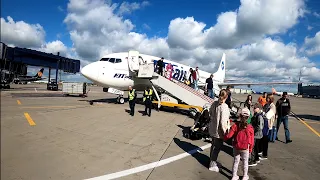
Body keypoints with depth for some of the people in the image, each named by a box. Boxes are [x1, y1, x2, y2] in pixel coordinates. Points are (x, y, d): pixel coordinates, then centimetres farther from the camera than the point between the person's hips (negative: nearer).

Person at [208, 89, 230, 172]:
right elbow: (223, 122, -24)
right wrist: (224, 132, -14)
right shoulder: (224, 107, -25)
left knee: (213, 145, 24)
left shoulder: (214, 103, -4)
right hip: (219, 131, -7)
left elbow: (210, 113, 10)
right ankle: (212, 165, 25)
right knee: (217, 147, 10)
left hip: (212, 128, 7)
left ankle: (212, 161, 43)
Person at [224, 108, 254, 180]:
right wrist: (250, 149, 8)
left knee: (236, 161, 17)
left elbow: (229, 135, -14)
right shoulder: (250, 128, -14)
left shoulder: (235, 125, -14)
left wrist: (224, 137, 7)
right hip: (245, 149, -1)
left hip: (236, 147, 1)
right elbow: (252, 140, -6)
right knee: (245, 162, 18)